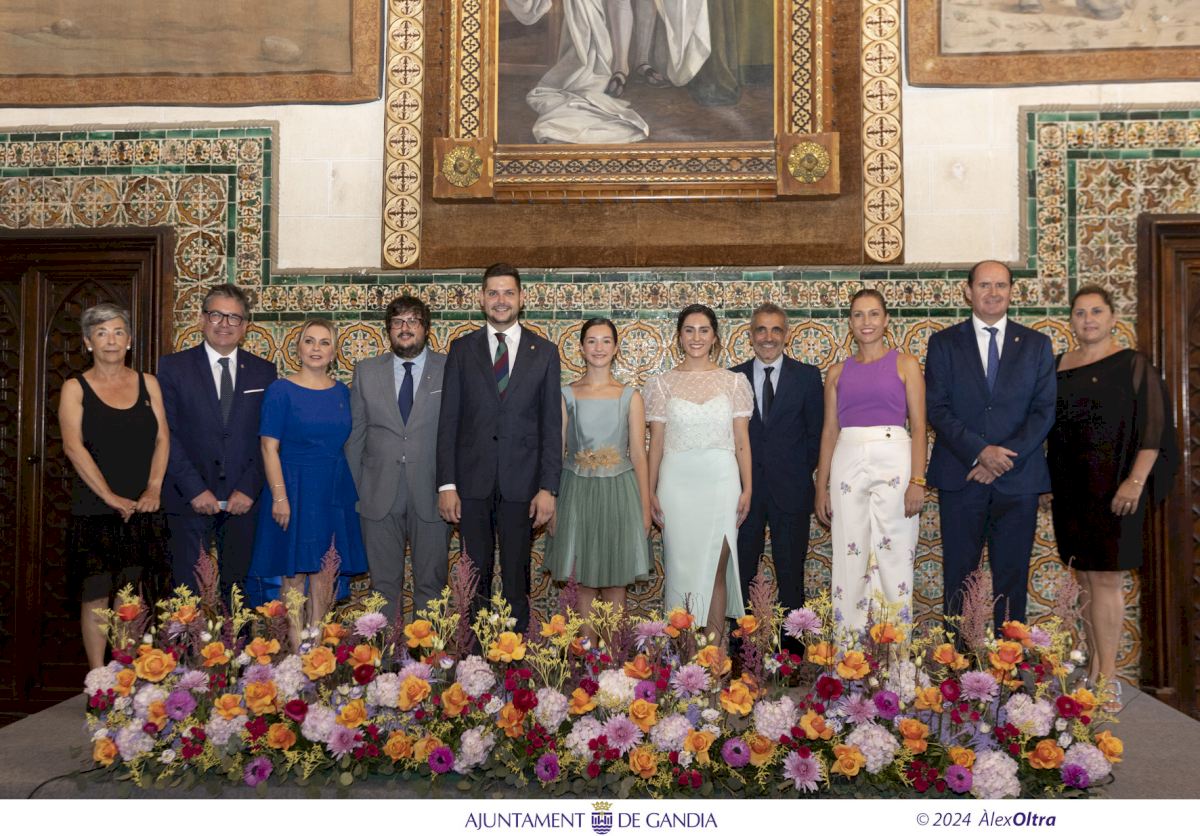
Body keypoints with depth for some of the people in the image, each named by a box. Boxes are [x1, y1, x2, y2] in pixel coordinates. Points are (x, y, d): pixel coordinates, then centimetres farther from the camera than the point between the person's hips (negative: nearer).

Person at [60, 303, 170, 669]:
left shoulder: (147, 383, 10)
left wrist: (154, 488, -9)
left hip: (142, 510, 2)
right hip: (94, 510, -2)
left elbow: (162, 439, 6)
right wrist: (111, 497, -16)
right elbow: (73, 446, -8)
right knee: (96, 597, 1)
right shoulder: (75, 388, 2)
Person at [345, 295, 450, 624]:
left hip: (431, 494, -2)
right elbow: (354, 435, 9)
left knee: (431, 580, 8)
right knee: (383, 580, 9)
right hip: (379, 494, 2)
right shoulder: (366, 372, 8)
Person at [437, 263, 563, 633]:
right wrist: (446, 484, -4)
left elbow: (552, 425, 2)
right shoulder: (462, 349, 7)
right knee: (474, 575, 6)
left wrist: (548, 488, -5)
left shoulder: (544, 351, 5)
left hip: (521, 483, 0)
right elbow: (448, 420, 3)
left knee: (517, 578, 6)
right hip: (472, 481, 1)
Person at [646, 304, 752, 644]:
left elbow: (742, 440, 6)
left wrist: (747, 489, 1)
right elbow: (656, 441, 6)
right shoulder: (663, 383, 6)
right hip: (677, 482, 0)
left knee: (716, 566, 0)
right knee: (681, 565, 3)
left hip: (720, 480, 0)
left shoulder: (734, 382, 6)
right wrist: (651, 492, 2)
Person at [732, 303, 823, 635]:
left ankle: (792, 638, 16)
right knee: (741, 568, 5)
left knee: (791, 569, 6)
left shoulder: (807, 376, 2)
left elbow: (816, 431, 3)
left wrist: (802, 471, -1)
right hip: (745, 487, 1)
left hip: (791, 488, -1)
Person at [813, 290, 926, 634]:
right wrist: (821, 488, 8)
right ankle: (850, 642, 13)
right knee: (850, 559, 3)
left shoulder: (906, 364, 6)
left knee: (894, 557, 0)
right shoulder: (839, 372, 13)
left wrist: (917, 480, -9)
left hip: (894, 461, -2)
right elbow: (829, 432, 13)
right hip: (848, 464, 2)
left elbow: (918, 427, 1)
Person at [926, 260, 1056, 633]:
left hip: (1019, 477, 1)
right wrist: (980, 451, -15)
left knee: (1012, 575, 6)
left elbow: (1044, 410, 2)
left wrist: (1007, 456, -11)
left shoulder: (1036, 344, 9)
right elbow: (936, 408, -3)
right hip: (960, 476, -1)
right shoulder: (944, 343, 5)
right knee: (958, 574, 4)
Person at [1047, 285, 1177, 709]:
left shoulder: (1134, 365, -2)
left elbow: (1153, 426, -8)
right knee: (1085, 579, 9)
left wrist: (1135, 480, -17)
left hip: (1112, 488, -5)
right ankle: (1094, 667, 17)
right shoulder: (1058, 367, 11)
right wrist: (1045, 481, 8)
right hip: (1069, 488, 5)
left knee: (1105, 578, -5)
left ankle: (1108, 676, 1)